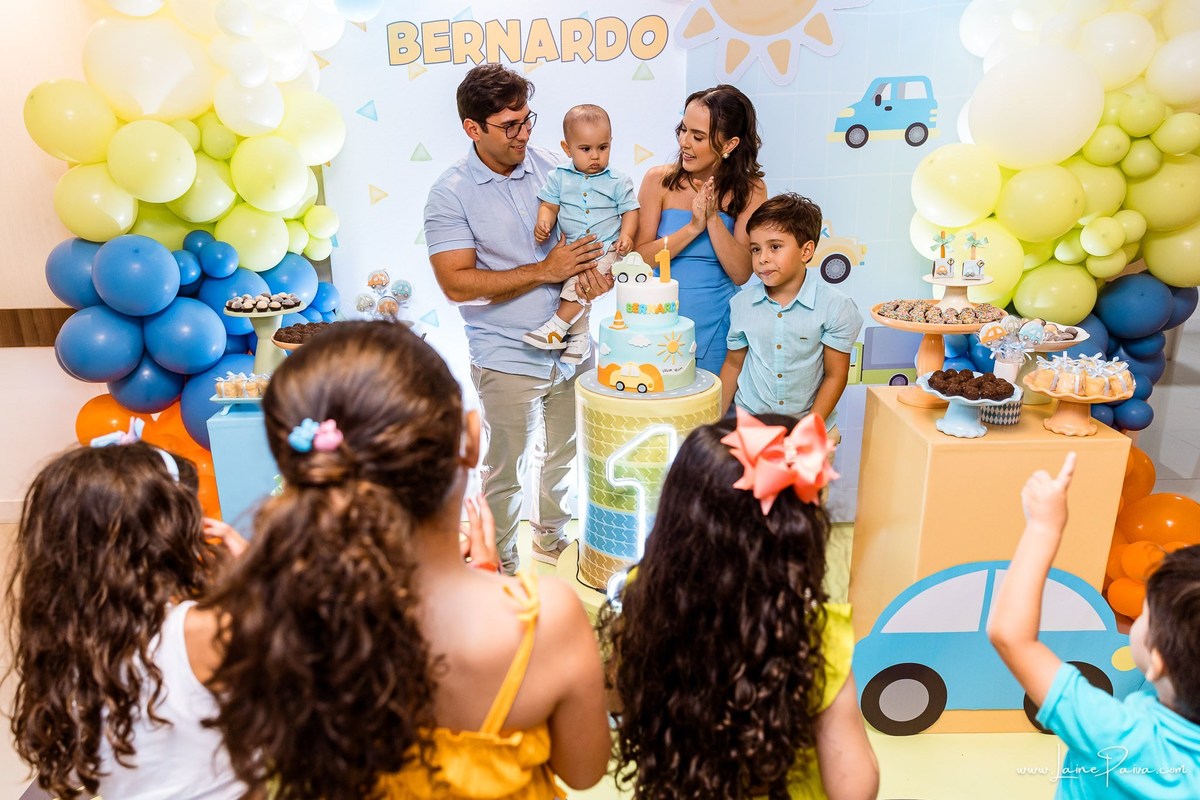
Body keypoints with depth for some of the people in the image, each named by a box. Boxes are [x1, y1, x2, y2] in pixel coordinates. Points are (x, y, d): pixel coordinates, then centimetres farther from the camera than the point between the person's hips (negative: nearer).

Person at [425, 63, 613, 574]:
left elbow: (587, 230, 12)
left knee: (564, 455, 22)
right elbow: (457, 284, -19)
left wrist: (593, 270, -12)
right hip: (509, 358, -5)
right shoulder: (450, 195, -12)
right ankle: (500, 563, 31)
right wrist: (546, 271, -22)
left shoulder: (550, 169, 2)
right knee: (505, 471, 8)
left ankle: (553, 537, 47)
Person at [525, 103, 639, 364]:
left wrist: (626, 235, -14)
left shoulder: (618, 181, 1)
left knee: (579, 283, -23)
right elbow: (549, 205, 6)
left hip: (605, 248, -3)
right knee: (577, 290, -5)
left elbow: (629, 210, 4)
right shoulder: (559, 177, 5)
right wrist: (543, 223, -15)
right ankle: (579, 336, 11)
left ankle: (558, 325, -15)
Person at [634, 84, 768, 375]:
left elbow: (741, 274, -9)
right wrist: (694, 227, -19)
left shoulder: (750, 190, -2)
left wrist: (713, 218, -18)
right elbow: (640, 258, -9)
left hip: (714, 327, 0)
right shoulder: (659, 180, -3)